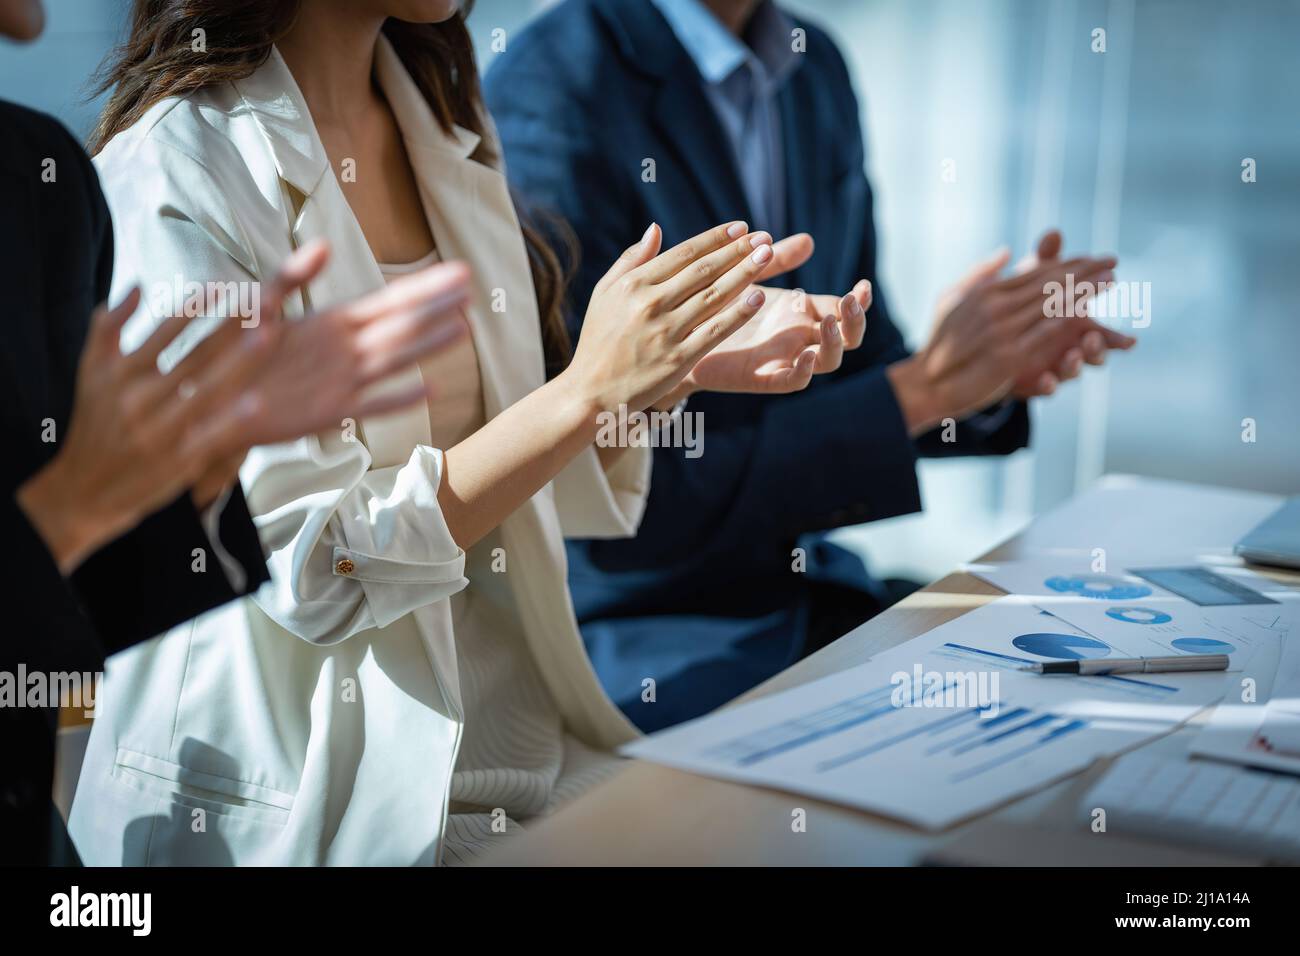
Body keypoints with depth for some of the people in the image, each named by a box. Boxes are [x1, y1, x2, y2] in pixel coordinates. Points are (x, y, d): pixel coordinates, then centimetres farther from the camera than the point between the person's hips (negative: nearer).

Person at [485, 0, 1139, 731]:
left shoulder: (815, 71, 6)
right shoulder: (550, 92, -18)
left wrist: (992, 375, -6)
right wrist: (922, 387, -19)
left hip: (811, 589, 7)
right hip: (648, 654, -7)